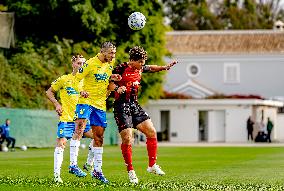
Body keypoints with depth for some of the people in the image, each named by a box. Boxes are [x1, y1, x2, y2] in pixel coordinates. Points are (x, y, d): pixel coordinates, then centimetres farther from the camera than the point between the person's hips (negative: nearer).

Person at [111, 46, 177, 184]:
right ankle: (130, 171, 2)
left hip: (134, 105, 7)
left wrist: (164, 67, 18)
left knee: (152, 132, 0)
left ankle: (152, 165, 10)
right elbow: (109, 82, -8)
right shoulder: (121, 68, -13)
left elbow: (151, 68, 29)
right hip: (121, 106, -7)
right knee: (127, 139, -11)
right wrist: (117, 88, -26)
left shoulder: (140, 69, 9)